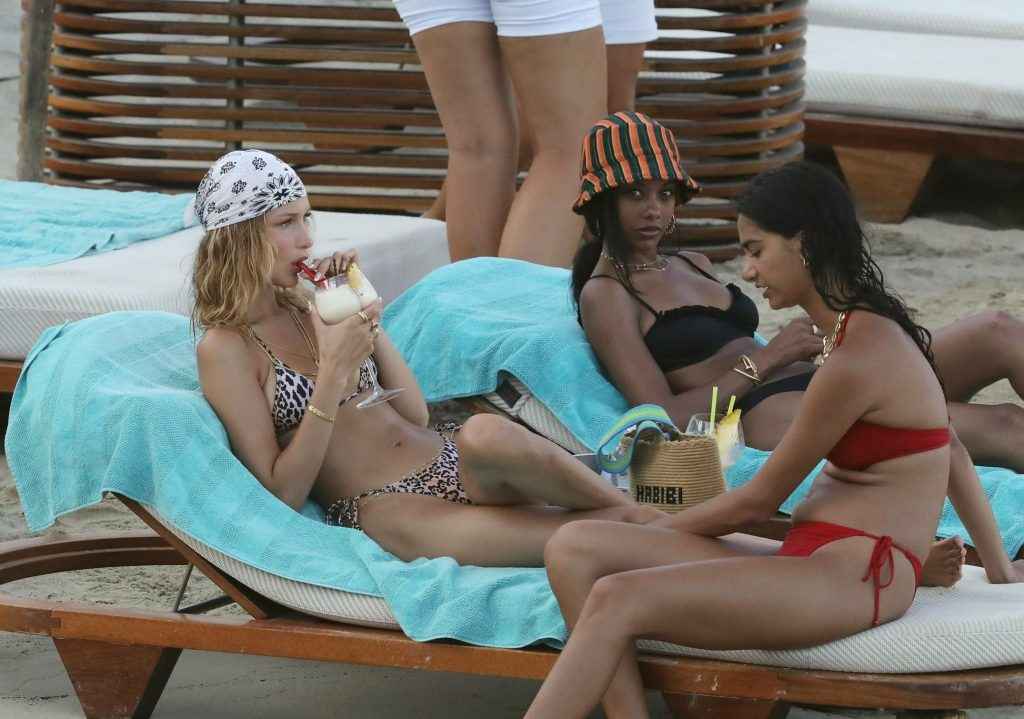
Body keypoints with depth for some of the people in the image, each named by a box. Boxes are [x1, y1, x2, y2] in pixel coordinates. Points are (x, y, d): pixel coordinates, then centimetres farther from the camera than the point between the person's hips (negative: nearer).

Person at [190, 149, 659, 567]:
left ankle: (638, 514, -27)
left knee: (484, 434, -34)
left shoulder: (303, 308, 15)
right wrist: (334, 373, -17)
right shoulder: (225, 348, -4)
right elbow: (282, 494, -11)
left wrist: (365, 317, 1)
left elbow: (414, 413, 12)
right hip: (384, 511, -6)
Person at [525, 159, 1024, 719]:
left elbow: (758, 501, -7)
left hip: (853, 580, -10)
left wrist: (651, 533, 7)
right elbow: (950, 449, 25)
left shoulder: (858, 357, -16)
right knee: (573, 549, -8)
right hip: (806, 557, 10)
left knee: (618, 601, -28)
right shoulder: (867, 327, 15)